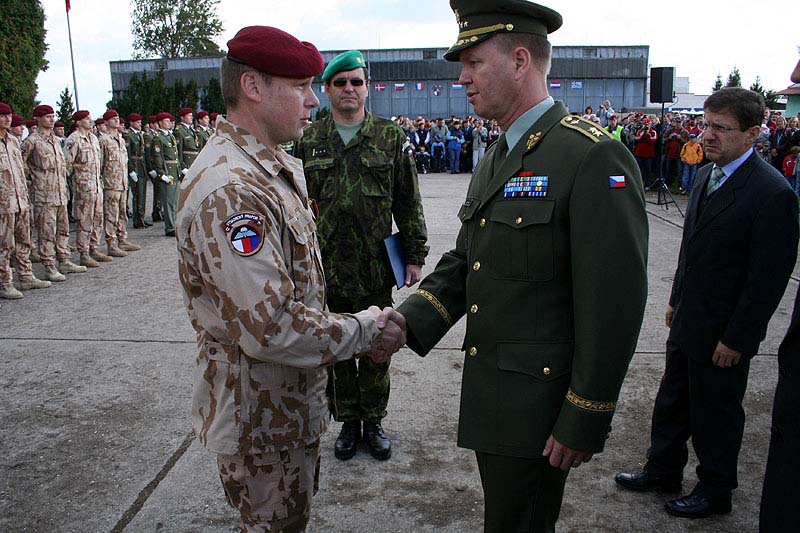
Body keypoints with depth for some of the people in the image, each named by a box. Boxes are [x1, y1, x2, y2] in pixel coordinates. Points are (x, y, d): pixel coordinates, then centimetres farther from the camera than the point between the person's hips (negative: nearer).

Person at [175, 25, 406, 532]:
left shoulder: (279, 167, 6)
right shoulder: (227, 189, -28)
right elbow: (269, 328, -32)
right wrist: (363, 331, -19)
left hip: (296, 400, 9)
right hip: (261, 415, -9)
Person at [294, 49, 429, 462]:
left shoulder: (391, 138, 3)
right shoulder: (309, 141, 5)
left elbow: (408, 203, 3)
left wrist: (415, 255, 1)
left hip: (376, 268, -1)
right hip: (326, 266, 1)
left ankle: (374, 421, 28)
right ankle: (349, 421, 29)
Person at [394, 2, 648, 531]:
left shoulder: (594, 156, -19)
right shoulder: (495, 158, 11)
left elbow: (614, 303, -21)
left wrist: (585, 422, -18)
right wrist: (408, 322, -5)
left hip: (539, 404, -8)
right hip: (489, 392, 8)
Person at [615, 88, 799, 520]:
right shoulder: (706, 174, 5)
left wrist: (737, 339, -17)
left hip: (722, 334, -8)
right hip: (688, 322, 8)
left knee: (715, 414, 11)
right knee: (672, 402, 21)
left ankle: (715, 492, 32)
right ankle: (662, 470, 41)